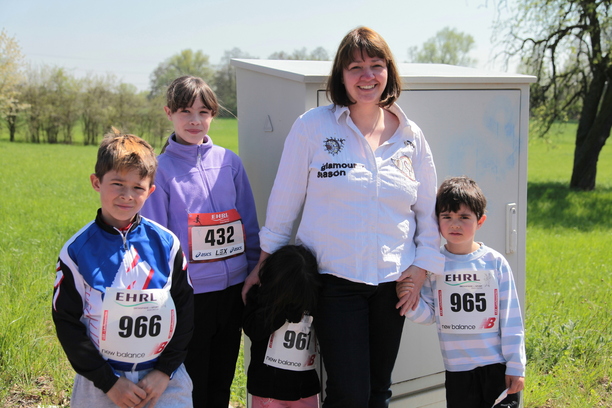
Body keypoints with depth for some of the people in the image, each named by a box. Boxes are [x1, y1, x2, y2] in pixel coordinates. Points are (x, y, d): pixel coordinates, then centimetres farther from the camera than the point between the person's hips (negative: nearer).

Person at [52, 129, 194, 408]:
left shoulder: (166, 244, -3)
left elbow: (185, 310, 2)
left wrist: (164, 371, -5)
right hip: (100, 383, -1)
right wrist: (109, 381, -8)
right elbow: (67, 322, -4)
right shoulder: (77, 251, -6)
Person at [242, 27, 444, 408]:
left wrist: (423, 265, 3)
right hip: (334, 279, -3)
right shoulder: (313, 127, -3)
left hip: (392, 281, 4)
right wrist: (264, 265, 6)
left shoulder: (411, 136, 6)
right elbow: (284, 201, 2)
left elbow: (429, 210, 14)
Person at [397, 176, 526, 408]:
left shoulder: (494, 262, -3)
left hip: (498, 365, -1)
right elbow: (428, 315, 2)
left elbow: (511, 317, 0)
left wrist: (516, 366, -2)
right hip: (458, 371, 1)